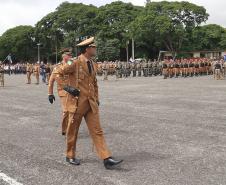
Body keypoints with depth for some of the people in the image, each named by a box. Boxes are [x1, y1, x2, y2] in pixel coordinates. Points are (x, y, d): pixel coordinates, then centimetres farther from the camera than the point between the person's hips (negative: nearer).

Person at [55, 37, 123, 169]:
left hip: (91, 103, 6)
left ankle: (107, 159, -1)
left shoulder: (92, 63, 11)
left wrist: (97, 98, 16)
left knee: (97, 131, 1)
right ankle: (70, 156, 26)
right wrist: (68, 88, -8)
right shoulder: (75, 62, -11)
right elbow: (59, 73, -5)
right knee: (73, 131, 9)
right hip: (77, 102, -6)